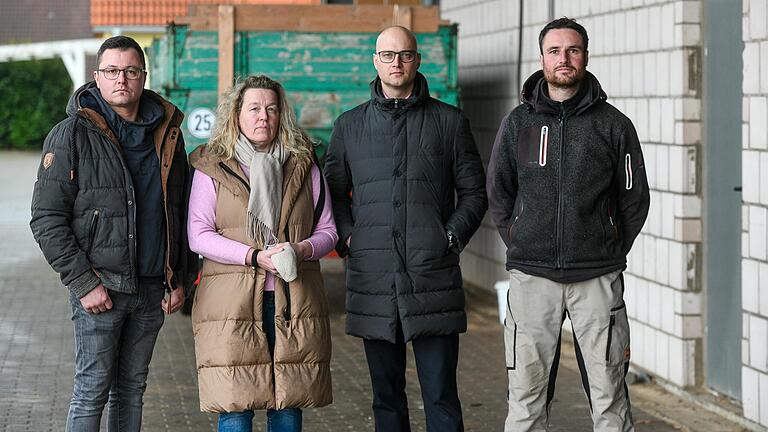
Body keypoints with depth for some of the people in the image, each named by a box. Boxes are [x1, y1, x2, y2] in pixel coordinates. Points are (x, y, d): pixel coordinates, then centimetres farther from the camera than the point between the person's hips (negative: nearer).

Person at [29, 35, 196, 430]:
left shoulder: (167, 133, 9)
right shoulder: (72, 134, -6)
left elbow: (183, 213, 17)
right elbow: (47, 219, -9)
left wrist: (181, 279, 10)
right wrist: (83, 283, -14)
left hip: (152, 289, 5)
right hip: (99, 286, -5)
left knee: (132, 389, 11)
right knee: (92, 390, -4)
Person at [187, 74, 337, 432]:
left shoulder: (303, 165, 13)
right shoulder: (212, 167, 5)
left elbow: (327, 230, 14)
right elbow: (198, 235, -3)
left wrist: (301, 249, -9)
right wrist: (255, 257, -15)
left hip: (295, 303, 3)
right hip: (232, 301, -2)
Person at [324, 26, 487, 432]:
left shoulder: (449, 121, 6)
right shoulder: (350, 125, 11)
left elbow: (474, 192, 10)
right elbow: (333, 191, 17)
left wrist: (451, 237, -3)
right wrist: (346, 237, 2)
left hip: (434, 275, -2)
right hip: (373, 278, 2)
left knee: (441, 393, -2)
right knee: (386, 394, 9)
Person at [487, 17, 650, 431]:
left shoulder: (613, 124, 3)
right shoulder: (517, 122, 6)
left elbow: (634, 199, 9)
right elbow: (498, 194, 13)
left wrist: (608, 255, 7)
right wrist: (523, 249, 8)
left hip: (597, 280, -1)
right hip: (531, 277, 1)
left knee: (609, 396, 2)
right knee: (526, 397, 3)